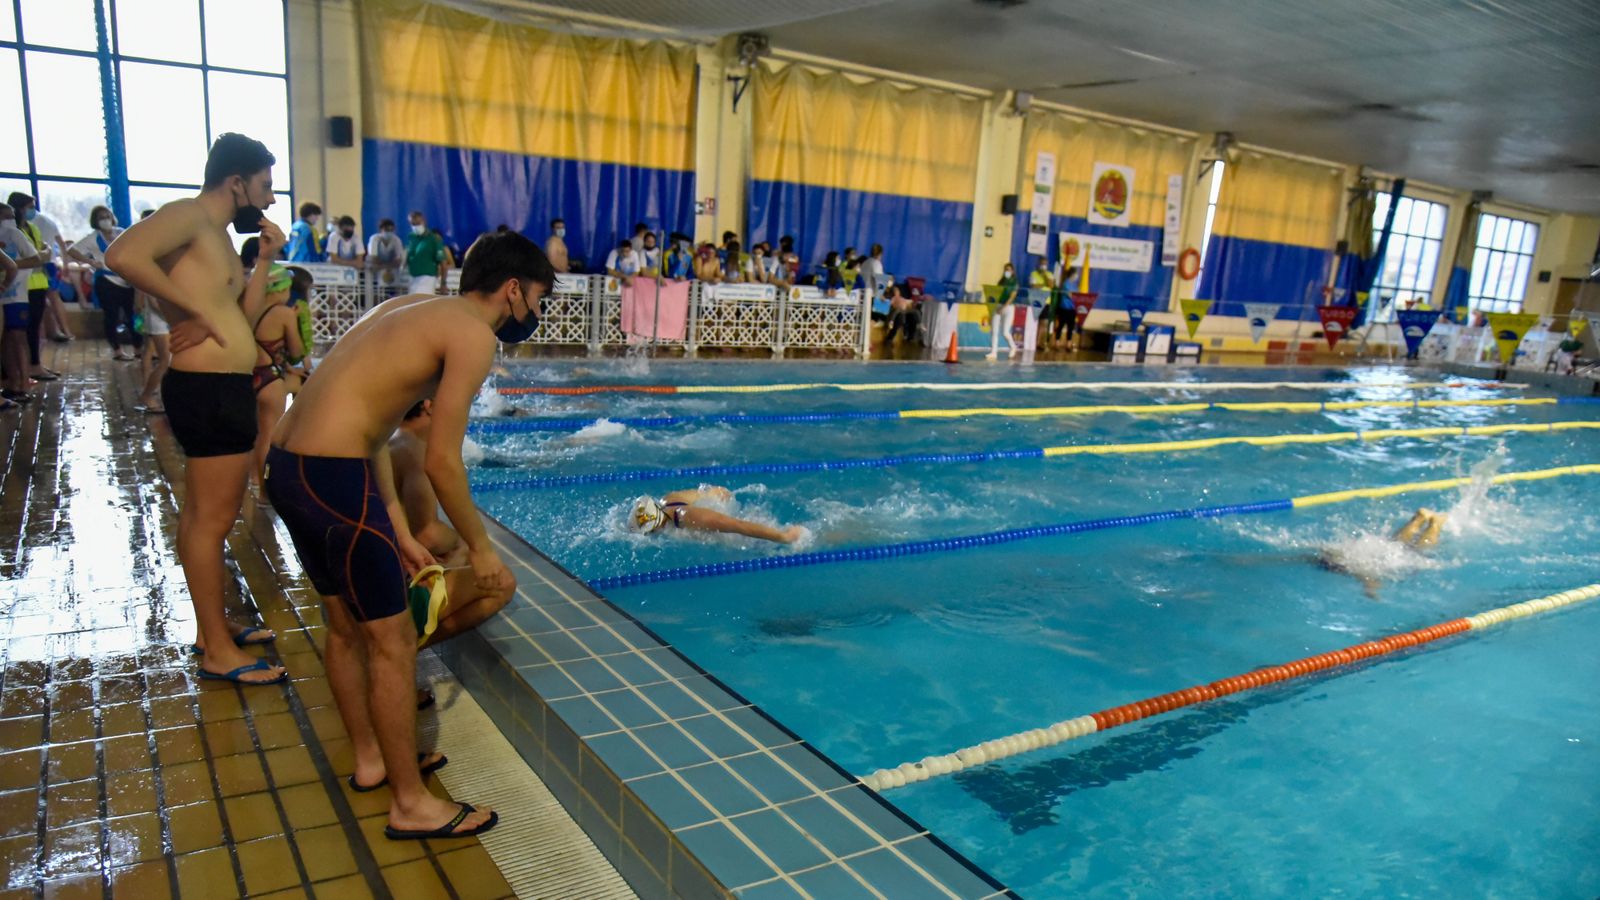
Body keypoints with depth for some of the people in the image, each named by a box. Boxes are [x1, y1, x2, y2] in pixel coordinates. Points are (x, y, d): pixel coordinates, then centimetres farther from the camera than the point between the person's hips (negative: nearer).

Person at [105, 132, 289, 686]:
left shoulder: (218, 235, 18)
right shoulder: (189, 215, -10)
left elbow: (247, 315, 16)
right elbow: (123, 255, -29)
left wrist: (264, 257, 10)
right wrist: (195, 309, -22)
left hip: (221, 390, 10)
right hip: (210, 390, -10)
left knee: (203, 515, 18)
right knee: (211, 520, -4)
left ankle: (214, 626, 31)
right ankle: (218, 652, 5)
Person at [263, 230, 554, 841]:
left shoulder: (410, 309, 19)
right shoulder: (473, 334, -9)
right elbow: (441, 461, -14)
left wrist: (398, 532, 18)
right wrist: (481, 548, -1)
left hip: (285, 465, 10)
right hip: (333, 477, -10)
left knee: (346, 625, 23)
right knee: (392, 642, 2)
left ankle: (370, 756, 41)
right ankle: (410, 803, 16)